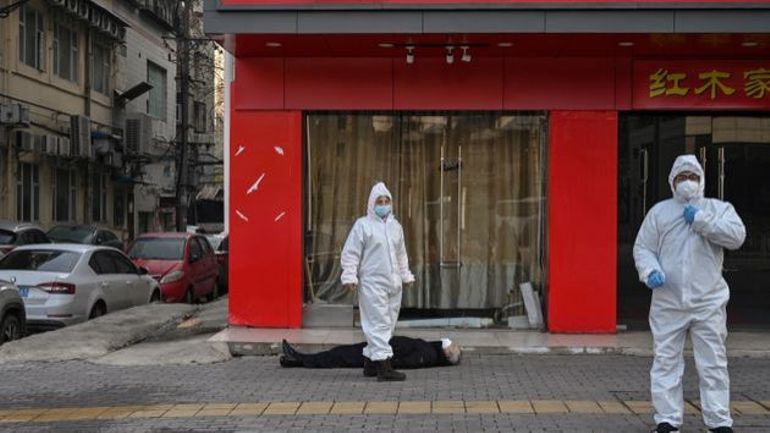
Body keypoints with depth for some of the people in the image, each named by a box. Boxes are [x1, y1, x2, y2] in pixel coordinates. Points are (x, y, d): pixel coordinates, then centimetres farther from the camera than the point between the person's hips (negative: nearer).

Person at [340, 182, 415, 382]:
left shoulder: (395, 226, 16)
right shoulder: (363, 225, -3)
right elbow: (351, 254, -6)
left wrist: (406, 275, 23)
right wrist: (350, 276, -13)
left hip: (393, 284, 7)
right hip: (372, 284, -7)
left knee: (388, 323, 9)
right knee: (378, 322, -10)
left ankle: (370, 361, 20)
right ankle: (383, 366, -12)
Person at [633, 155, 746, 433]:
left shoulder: (719, 209, 9)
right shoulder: (659, 212, 11)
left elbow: (737, 236, -9)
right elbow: (642, 247, 7)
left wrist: (701, 220, -12)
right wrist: (650, 271, -12)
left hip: (708, 303, -1)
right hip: (667, 303, 1)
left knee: (713, 363, 2)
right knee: (666, 361, 2)